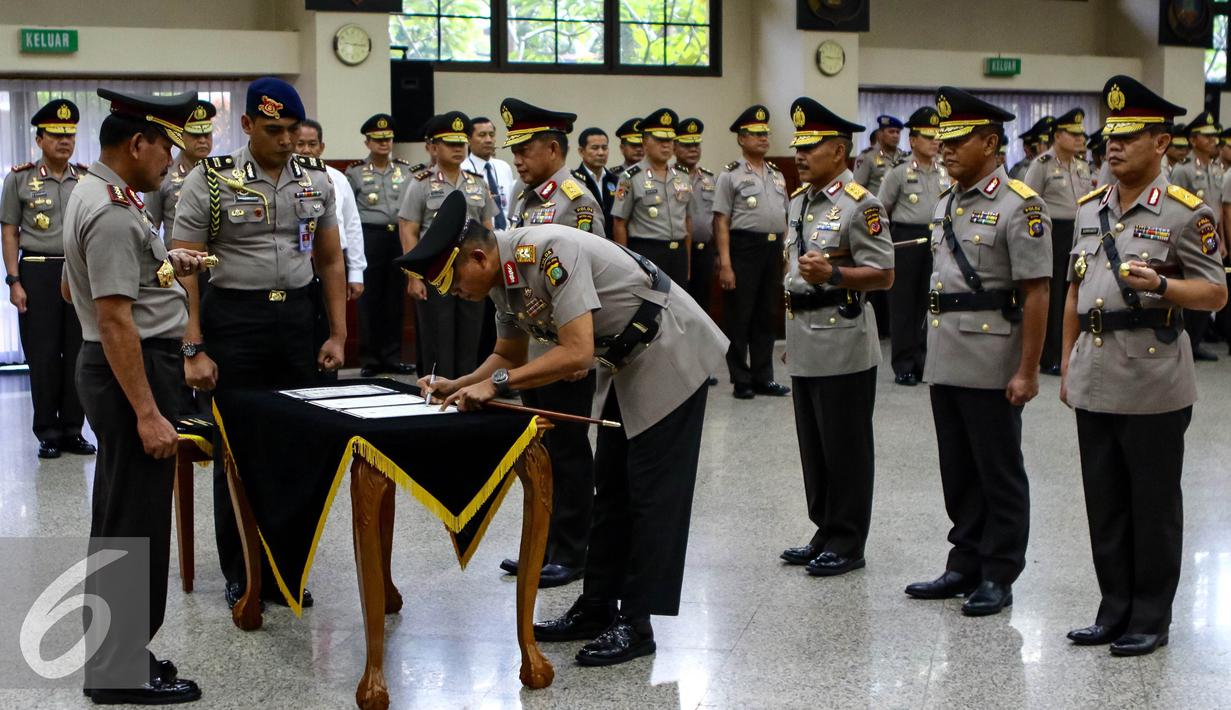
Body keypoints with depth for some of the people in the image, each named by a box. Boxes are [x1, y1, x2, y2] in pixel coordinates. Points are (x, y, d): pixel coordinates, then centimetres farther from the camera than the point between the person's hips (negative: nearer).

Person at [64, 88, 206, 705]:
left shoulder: (92, 193, 12)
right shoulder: (113, 211, -20)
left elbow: (75, 285, 24)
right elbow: (115, 319, -25)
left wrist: (162, 265, 15)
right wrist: (147, 414, -25)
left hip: (111, 369, 11)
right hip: (132, 370, -11)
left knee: (117, 516, 17)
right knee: (136, 521, -4)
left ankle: (110, 653, 27)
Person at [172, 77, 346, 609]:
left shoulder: (316, 179, 6)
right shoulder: (210, 180, -7)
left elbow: (330, 260, 13)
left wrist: (338, 333, 8)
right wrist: (194, 350, -13)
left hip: (298, 316, 3)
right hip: (234, 319, -3)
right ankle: (241, 576, 17)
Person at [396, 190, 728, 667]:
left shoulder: (549, 253, -29)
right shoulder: (503, 280, -1)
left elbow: (577, 352, -33)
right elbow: (508, 357, 12)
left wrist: (496, 383, -30)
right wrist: (459, 386, -5)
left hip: (670, 357, -10)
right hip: (626, 364, 10)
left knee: (653, 492, -6)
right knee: (611, 490, 13)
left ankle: (637, 625, 0)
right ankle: (597, 609, 21)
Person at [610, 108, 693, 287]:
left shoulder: (682, 178, 12)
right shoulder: (631, 178, -5)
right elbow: (619, 225, -5)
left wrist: (687, 261, 14)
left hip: (678, 253, 6)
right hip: (646, 254, -5)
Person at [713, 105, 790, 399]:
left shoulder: (777, 175, 14)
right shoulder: (731, 175, -4)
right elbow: (721, 222, -8)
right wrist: (725, 264, -15)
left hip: (774, 248, 6)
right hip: (744, 248, -6)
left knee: (766, 317, 11)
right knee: (740, 317, 0)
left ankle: (763, 377, 19)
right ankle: (741, 380, 8)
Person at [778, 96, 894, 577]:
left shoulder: (860, 205, -12)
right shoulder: (798, 201, 13)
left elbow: (883, 275, -14)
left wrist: (832, 274, -28)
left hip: (842, 348, -8)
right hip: (805, 347, 8)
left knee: (845, 449, 0)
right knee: (813, 446, 14)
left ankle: (847, 543, 9)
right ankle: (825, 533, 24)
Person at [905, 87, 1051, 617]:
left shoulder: (1019, 206, -11)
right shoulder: (946, 204, 13)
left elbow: (1036, 293, -14)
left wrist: (1027, 371, -17)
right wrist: (934, 352, 16)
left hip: (991, 366, -7)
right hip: (945, 363, 8)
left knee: (999, 474, 4)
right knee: (958, 472, 14)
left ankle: (998, 577, 13)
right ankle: (965, 566, 24)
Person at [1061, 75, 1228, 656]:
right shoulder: (1090, 208, 12)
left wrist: (1159, 286, -25)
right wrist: (1067, 367, 14)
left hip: (1152, 383, -6)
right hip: (1094, 380, 6)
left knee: (1153, 505, 4)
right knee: (1104, 504, 12)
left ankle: (1151, 618, 15)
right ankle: (1115, 609, 24)